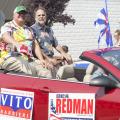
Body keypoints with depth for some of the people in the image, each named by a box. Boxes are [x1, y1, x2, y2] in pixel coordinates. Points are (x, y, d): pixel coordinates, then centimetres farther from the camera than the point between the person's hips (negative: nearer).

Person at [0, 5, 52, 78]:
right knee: (29, 69, -35)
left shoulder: (29, 30, 27)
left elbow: (36, 45, 22)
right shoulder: (7, 26, 7)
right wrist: (16, 44, -37)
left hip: (28, 59, 5)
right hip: (10, 58, -5)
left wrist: (41, 59, 5)